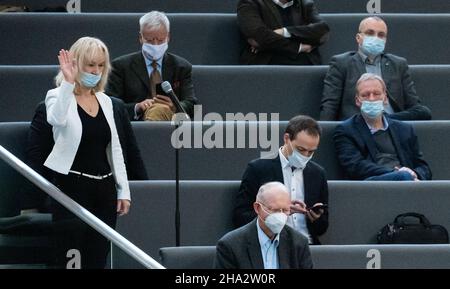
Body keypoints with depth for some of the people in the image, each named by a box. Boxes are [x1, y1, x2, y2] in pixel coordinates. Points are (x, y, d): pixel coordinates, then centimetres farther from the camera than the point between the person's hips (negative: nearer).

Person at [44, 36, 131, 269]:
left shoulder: (105, 101, 14)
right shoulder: (58, 97, -4)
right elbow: (56, 119, -29)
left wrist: (123, 190, 12)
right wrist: (68, 82, -35)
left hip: (104, 188, 6)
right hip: (72, 188, -6)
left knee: (97, 261, 6)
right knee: (69, 260, -7)